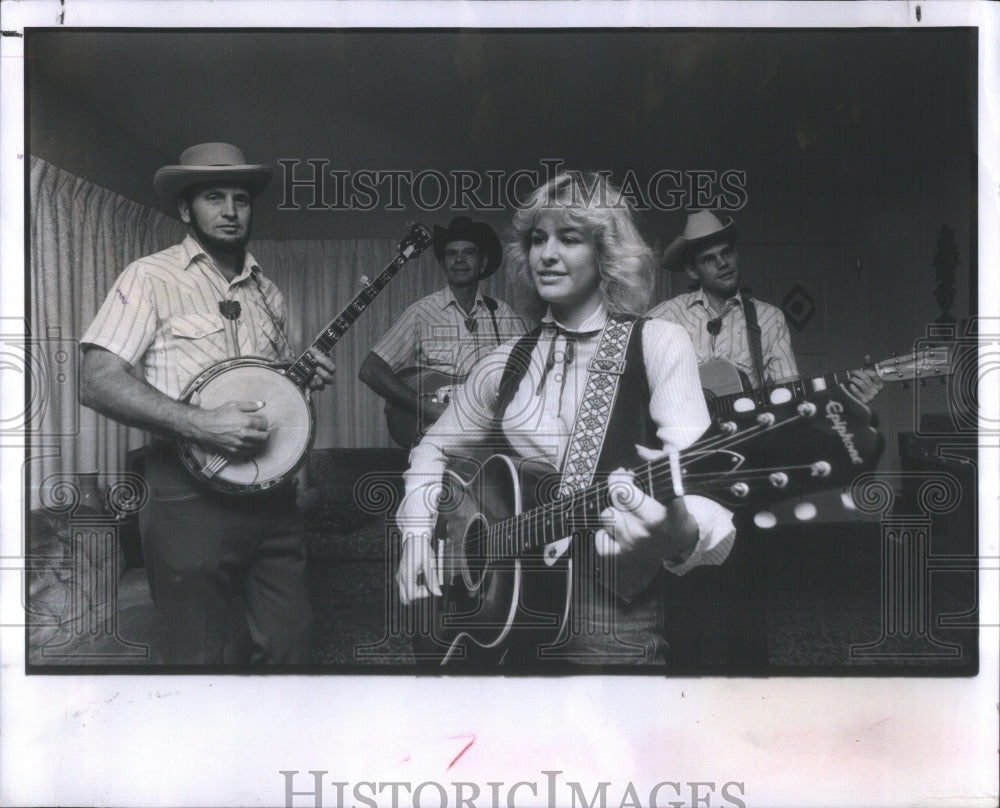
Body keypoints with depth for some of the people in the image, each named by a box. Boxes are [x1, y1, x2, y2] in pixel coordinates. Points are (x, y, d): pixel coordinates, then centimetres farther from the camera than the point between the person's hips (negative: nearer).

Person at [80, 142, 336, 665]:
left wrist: (304, 376, 4)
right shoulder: (151, 278, -4)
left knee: (289, 645, 9)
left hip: (273, 495, 6)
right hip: (191, 497, -5)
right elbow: (98, 384, -13)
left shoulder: (266, 293, 16)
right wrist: (200, 426, -23)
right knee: (196, 657, 3)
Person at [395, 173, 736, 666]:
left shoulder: (656, 344, -5)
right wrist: (417, 534, 8)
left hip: (619, 625, -4)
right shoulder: (509, 362, 10)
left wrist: (682, 538, -38)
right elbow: (434, 449, 24)